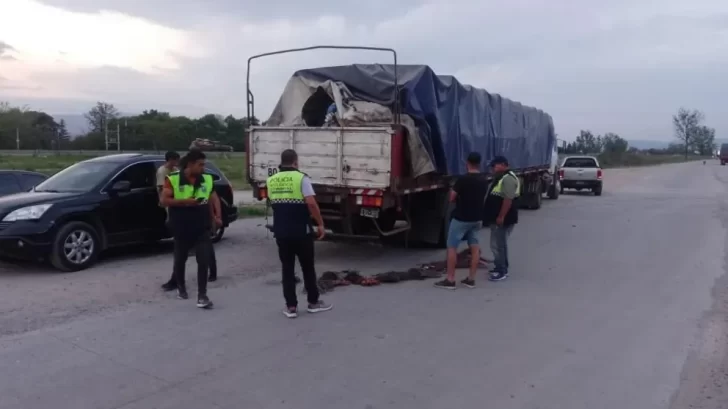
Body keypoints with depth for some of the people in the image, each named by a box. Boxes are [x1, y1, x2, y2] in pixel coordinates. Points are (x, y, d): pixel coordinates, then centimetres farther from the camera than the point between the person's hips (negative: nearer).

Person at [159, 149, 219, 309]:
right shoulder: (173, 179, -8)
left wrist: (215, 216, 8)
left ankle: (202, 295, -2)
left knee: (204, 261, -7)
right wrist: (184, 202, -21)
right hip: (181, 229, -1)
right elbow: (164, 200, -10)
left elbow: (212, 200, 12)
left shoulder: (207, 179, 2)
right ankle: (180, 286, 40)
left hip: (202, 228, 2)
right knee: (180, 259, 15)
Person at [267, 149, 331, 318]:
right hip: (301, 231, -4)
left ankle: (291, 306, 10)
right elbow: (311, 204, -18)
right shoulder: (301, 178, -10)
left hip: (281, 232, 4)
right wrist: (320, 224, -9)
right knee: (308, 267, 10)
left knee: (287, 268, 9)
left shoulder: (271, 181, 7)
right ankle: (313, 302, 21)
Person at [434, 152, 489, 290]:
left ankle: (450, 280, 1)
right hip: (477, 218, 7)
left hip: (461, 218, -7)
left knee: (452, 247, 1)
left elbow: (452, 198, -11)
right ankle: (471, 279, 13)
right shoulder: (484, 181, 4)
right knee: (474, 247, 9)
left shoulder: (463, 179, -17)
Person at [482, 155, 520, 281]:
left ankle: (502, 271, -1)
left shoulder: (508, 178, -18)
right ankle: (501, 267, 26)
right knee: (499, 243, 17)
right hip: (497, 218, 11)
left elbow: (508, 199, -25)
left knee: (498, 244, -7)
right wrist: (497, 217, 22)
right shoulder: (500, 178, 16)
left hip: (503, 219, -11)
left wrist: (501, 217, -24)